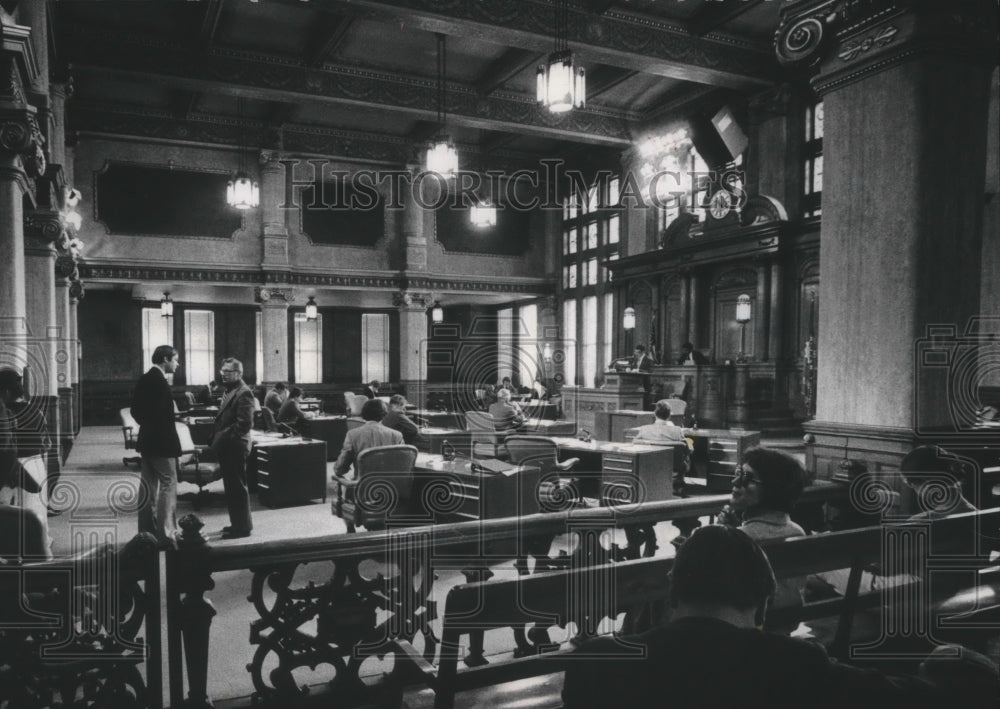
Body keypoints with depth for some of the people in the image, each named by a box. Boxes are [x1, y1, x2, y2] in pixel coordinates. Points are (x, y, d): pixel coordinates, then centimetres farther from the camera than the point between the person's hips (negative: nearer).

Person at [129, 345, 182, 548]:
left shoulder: (144, 380, 10)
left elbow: (136, 410, 14)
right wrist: (174, 444, -16)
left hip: (146, 441, 10)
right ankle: (165, 535, -4)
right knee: (168, 486, -5)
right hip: (161, 444, -10)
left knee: (149, 486, 15)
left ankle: (147, 532, 22)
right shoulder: (160, 382, -19)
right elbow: (165, 416, -22)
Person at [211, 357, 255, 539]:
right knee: (231, 487, 16)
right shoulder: (229, 391, 17)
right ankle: (237, 523, 26)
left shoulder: (244, 393, -14)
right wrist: (217, 439, 11)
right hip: (226, 448, 10)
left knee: (237, 488, -2)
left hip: (234, 448, -10)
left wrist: (224, 439, -19)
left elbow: (244, 423, -21)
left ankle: (243, 527, 7)